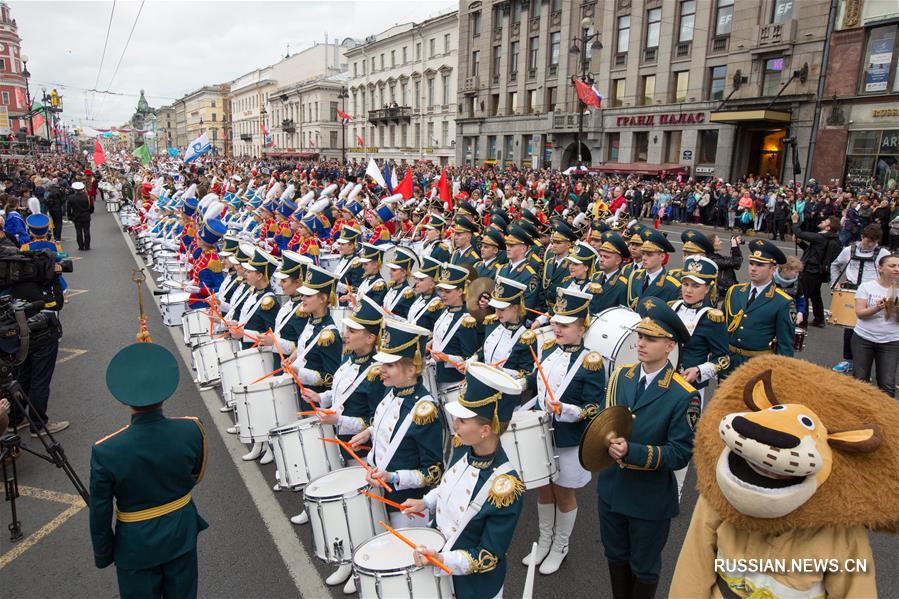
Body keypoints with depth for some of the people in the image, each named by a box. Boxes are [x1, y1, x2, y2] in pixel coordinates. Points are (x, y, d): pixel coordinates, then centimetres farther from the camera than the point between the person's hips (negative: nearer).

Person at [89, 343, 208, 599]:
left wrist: (102, 554, 5)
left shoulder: (105, 452, -27)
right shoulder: (192, 430, -23)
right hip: (181, 533, 2)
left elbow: (100, 512, -13)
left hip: (136, 545, -1)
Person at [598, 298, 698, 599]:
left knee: (643, 567, 18)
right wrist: (608, 439, -16)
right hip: (611, 488, 5)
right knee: (615, 556, 25)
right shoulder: (620, 376, -4)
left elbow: (680, 454, -19)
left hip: (650, 499, -5)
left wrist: (631, 452, -30)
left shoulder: (684, 396, -20)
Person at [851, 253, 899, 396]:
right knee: (860, 379, 7)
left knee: (887, 384, -5)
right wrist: (877, 308, -29)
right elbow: (860, 313, -12)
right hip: (863, 339, -1)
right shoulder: (866, 286, -5)